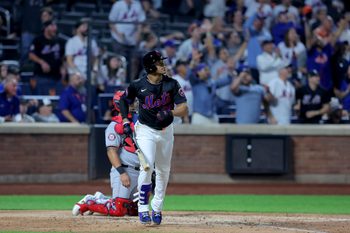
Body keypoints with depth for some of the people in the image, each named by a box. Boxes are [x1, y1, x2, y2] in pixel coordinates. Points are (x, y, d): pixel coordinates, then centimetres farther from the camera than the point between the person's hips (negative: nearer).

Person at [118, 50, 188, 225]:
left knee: (163, 171, 11)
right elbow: (124, 100, 6)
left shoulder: (172, 84, -11)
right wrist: (125, 121, -4)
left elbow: (183, 109, -13)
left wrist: (170, 113, -32)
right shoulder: (138, 85, -14)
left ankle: (157, 208, 27)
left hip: (166, 131, 3)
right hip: (146, 131, -3)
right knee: (147, 167, -19)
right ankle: (143, 209, -11)